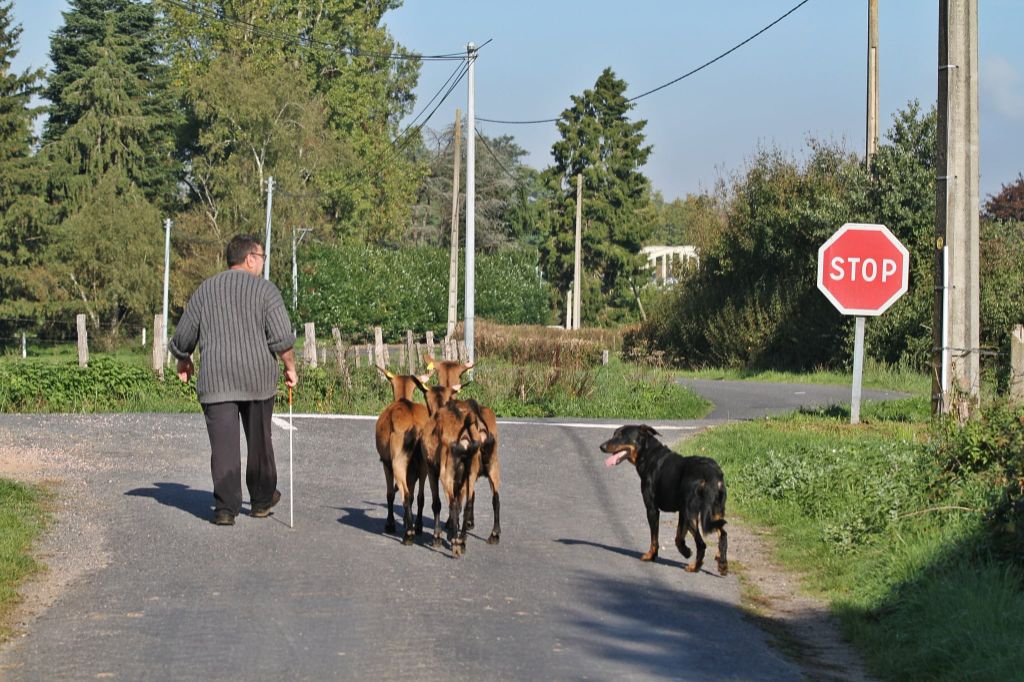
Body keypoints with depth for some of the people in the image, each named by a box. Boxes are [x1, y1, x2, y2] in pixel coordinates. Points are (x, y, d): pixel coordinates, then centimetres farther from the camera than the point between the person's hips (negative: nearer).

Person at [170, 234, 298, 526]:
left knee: (224, 443, -2)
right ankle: (262, 499, 27)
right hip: (258, 376, -1)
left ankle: (226, 507, -10)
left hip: (215, 379, 1)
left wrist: (183, 361, 32)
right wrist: (290, 368, 7)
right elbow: (282, 337, -8)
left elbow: (183, 337, 13)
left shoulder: (205, 290, 10)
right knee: (259, 440, 14)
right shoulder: (264, 288, 1)